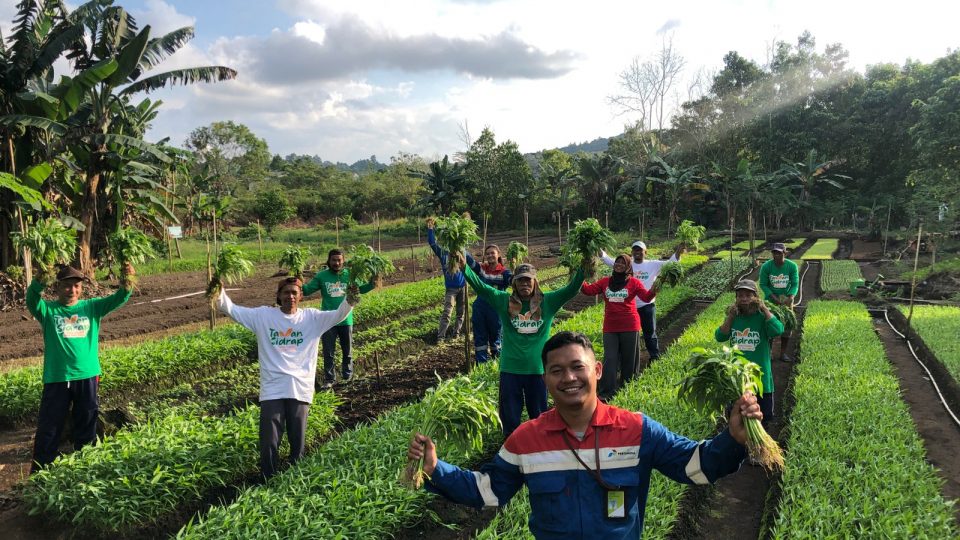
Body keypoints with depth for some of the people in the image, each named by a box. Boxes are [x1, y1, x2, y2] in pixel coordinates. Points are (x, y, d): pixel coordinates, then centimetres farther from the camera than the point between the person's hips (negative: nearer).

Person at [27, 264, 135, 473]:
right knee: (49, 428, 6)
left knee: (86, 428, 14)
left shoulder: (92, 307, 4)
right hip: (56, 379, -2)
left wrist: (126, 283, -31)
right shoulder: (48, 310, -1)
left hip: (88, 377, 2)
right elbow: (31, 299, -21)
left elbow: (117, 299, -9)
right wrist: (39, 281, -41)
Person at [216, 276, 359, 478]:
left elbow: (338, 316, -9)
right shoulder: (263, 315, 4)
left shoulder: (312, 317, 2)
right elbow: (233, 310, -2)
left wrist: (349, 302, -30)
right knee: (269, 442, 3)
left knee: (298, 441, 11)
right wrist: (219, 294, -21)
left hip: (300, 390, 0)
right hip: (272, 390, 0)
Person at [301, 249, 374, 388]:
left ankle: (347, 376, 38)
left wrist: (372, 284, -14)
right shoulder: (321, 276, -5)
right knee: (328, 352, 6)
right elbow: (307, 290, -6)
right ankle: (328, 379, 18)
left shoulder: (349, 275, -3)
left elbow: (360, 288, 3)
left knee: (347, 351, 17)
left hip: (346, 320, 1)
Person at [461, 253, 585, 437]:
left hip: (538, 368, 0)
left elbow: (572, 289, -8)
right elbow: (479, 286, -7)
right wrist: (463, 267, -19)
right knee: (509, 415, 12)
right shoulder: (504, 301, -1)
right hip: (510, 368, 0)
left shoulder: (547, 302, 0)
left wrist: (583, 269, -22)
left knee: (539, 415, 16)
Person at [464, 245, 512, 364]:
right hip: (480, 310, 3)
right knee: (480, 337, 10)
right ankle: (481, 364, 20)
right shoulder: (481, 268, 2)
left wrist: (515, 272, -48)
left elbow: (513, 280, -27)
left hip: (497, 310, -3)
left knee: (496, 337, 12)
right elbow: (469, 260, -12)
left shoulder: (504, 272, -7)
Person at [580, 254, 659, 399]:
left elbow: (646, 297, -11)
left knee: (629, 358, 9)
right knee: (610, 359, 0)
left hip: (630, 327, -2)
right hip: (610, 328, 2)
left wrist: (653, 291, -32)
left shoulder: (634, 282, -2)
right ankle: (607, 392, -1)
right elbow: (588, 290, 3)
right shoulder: (605, 282, 6)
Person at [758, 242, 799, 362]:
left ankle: (783, 353, 17)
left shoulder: (792, 266, -13)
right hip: (771, 298, -1)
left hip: (786, 298, 2)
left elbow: (795, 284, -9)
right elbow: (763, 284, -9)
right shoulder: (766, 266, -15)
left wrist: (790, 298, -25)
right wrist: (774, 298, -20)